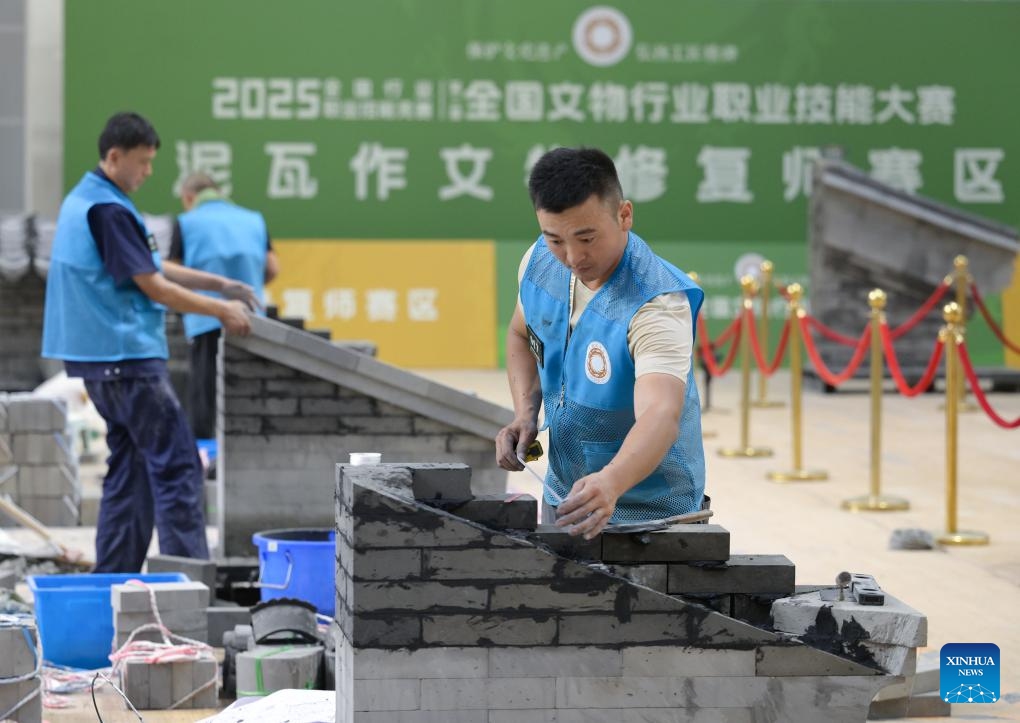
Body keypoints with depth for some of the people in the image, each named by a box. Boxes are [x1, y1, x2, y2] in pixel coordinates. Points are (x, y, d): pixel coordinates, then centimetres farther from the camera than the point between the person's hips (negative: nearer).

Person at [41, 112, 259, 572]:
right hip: (127, 357, -10)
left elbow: (151, 267, 20)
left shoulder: (83, 201, 16)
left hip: (100, 358, 10)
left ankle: (113, 577, 13)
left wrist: (221, 284, 15)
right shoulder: (109, 211, -16)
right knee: (177, 465, -8)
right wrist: (221, 310, -8)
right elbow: (152, 286, -16)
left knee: (129, 464, 13)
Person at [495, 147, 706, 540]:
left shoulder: (657, 304, -31)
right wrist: (525, 413, -6)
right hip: (561, 494, 6)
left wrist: (611, 483, -63)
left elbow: (660, 416, -45)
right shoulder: (540, 261, -10)